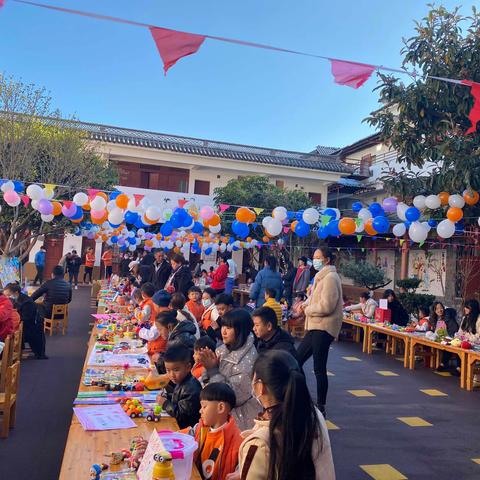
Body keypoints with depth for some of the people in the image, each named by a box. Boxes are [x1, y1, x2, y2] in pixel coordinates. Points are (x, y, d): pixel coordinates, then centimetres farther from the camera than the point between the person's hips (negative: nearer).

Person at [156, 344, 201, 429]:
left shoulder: (191, 388, -24)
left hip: (186, 428, -9)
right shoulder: (181, 382, 4)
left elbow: (181, 415, -22)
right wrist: (167, 397, 3)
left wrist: (165, 404, -13)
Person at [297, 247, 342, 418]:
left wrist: (306, 310, -8)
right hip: (315, 327, 10)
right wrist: (305, 305, 2)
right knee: (296, 361, 12)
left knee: (319, 369, -2)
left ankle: (320, 408, 10)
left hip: (323, 328, -10)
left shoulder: (330, 277, -13)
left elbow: (326, 306, -21)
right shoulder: (321, 277, 19)